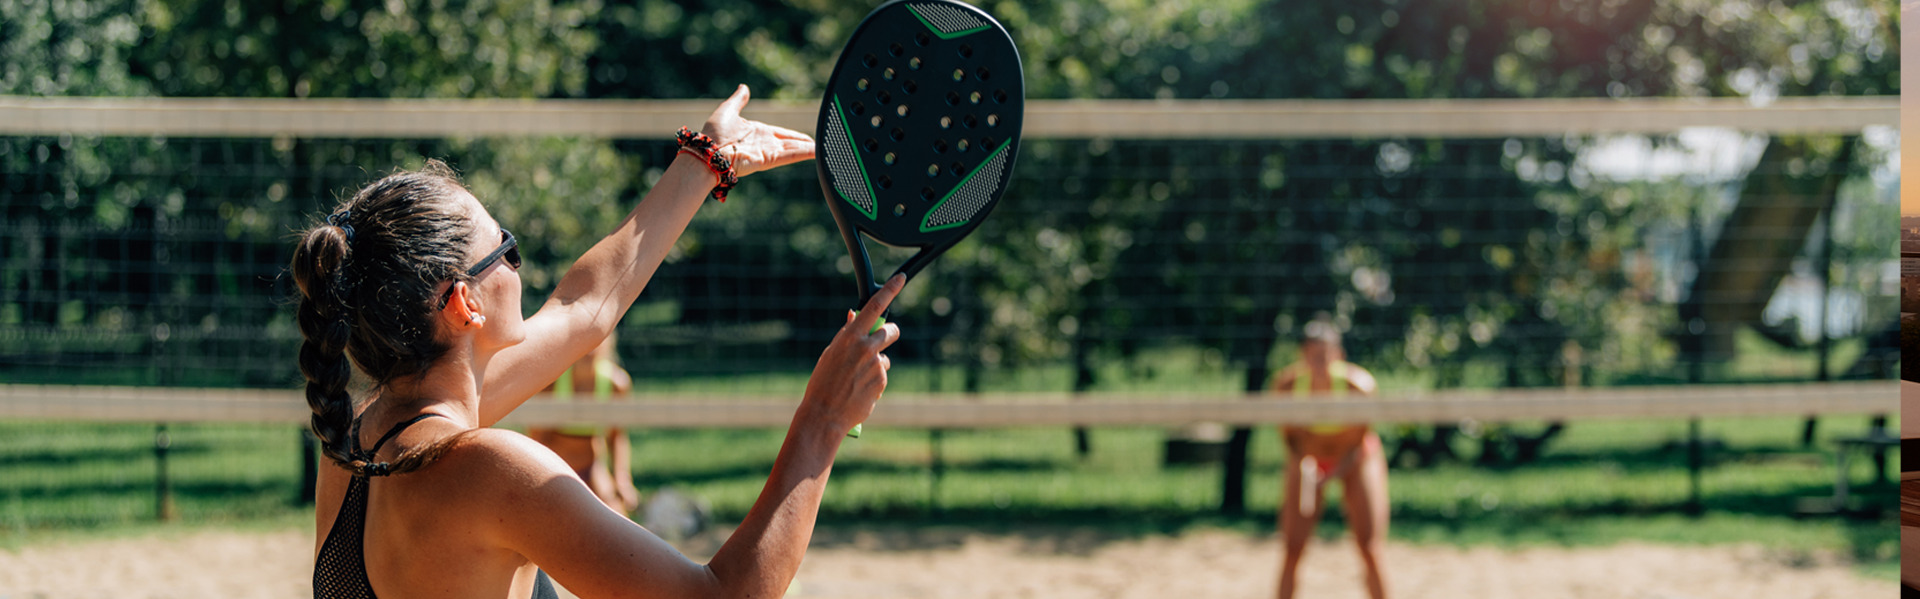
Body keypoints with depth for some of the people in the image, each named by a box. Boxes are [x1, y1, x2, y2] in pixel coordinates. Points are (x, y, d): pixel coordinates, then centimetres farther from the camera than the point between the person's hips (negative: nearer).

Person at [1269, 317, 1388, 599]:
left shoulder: (1358, 384, -30)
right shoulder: (1286, 383, -25)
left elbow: (1358, 444, -18)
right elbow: (1286, 433, -7)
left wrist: (1329, 478, -30)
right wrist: (1300, 460, -27)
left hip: (1355, 460, -1)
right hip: (1309, 459, 1)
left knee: (1369, 550, -11)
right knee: (1291, 550, -7)